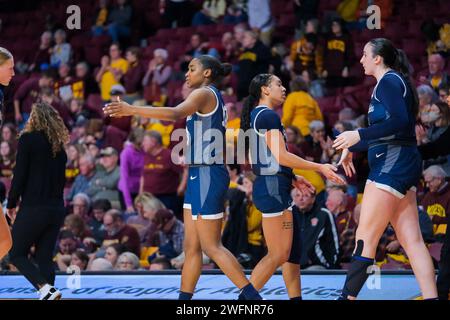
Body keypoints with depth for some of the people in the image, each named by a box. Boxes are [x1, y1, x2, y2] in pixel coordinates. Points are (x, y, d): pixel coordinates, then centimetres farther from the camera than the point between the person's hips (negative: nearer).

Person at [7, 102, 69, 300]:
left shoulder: (28, 140, -6)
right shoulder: (59, 145, 12)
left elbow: (19, 175, -9)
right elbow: (61, 178, 15)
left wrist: (11, 204, -1)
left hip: (33, 208, -6)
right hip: (57, 209, 6)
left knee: (17, 255, 3)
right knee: (45, 257, 10)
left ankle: (46, 288, -18)